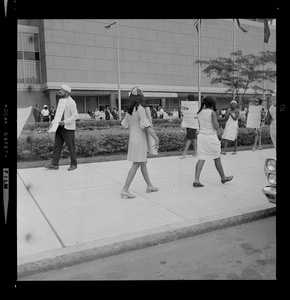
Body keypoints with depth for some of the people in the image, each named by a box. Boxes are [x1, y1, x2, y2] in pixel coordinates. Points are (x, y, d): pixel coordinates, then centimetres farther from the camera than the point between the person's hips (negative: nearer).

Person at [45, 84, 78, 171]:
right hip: (60, 127, 8)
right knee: (57, 145, 5)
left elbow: (75, 116, -16)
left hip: (68, 128, -8)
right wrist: (54, 121, 10)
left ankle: (74, 164, 14)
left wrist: (64, 122, -22)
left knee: (71, 147, 2)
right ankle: (54, 164, 9)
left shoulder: (71, 102, -11)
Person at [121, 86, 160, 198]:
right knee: (136, 165, -5)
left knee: (143, 163, 17)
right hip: (139, 140, -8)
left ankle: (149, 186, 29)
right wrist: (157, 138, -16)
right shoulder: (140, 108, -17)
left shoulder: (129, 109, 6)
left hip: (133, 138, 8)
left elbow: (125, 124, 15)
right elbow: (146, 125, -22)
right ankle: (125, 190, -4)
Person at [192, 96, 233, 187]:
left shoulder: (200, 112, 7)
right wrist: (216, 121, 5)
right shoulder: (212, 113, -12)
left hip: (201, 136, 5)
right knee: (217, 159, 12)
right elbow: (216, 127, -14)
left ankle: (196, 180, -6)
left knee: (201, 159, 4)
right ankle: (223, 177, 30)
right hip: (211, 137, -5)